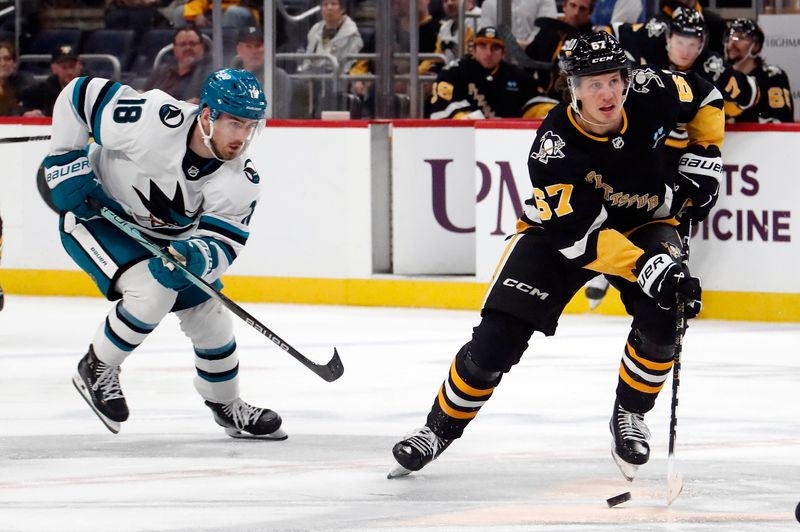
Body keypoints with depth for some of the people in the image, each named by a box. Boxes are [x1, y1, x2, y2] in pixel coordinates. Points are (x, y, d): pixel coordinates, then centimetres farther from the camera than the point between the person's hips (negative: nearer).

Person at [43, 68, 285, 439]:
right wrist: (65, 160, -23)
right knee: (152, 291, -27)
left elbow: (223, 243, -22)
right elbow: (80, 94, -25)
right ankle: (96, 370, -2)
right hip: (94, 215, -6)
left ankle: (227, 407, 32)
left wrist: (198, 258, -45)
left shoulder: (241, 181, -22)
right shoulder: (154, 122, -36)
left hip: (168, 238, 6)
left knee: (209, 316, 7)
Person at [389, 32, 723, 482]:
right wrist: (645, 267, -44)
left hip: (642, 222, 2)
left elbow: (704, 97, 1)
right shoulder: (554, 148, -33)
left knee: (661, 320, -25)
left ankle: (629, 416, 2)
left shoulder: (650, 92, -23)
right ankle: (441, 428, 11)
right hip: (563, 227, -2)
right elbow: (580, 237, -34)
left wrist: (704, 159, -8)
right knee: (498, 337, -12)